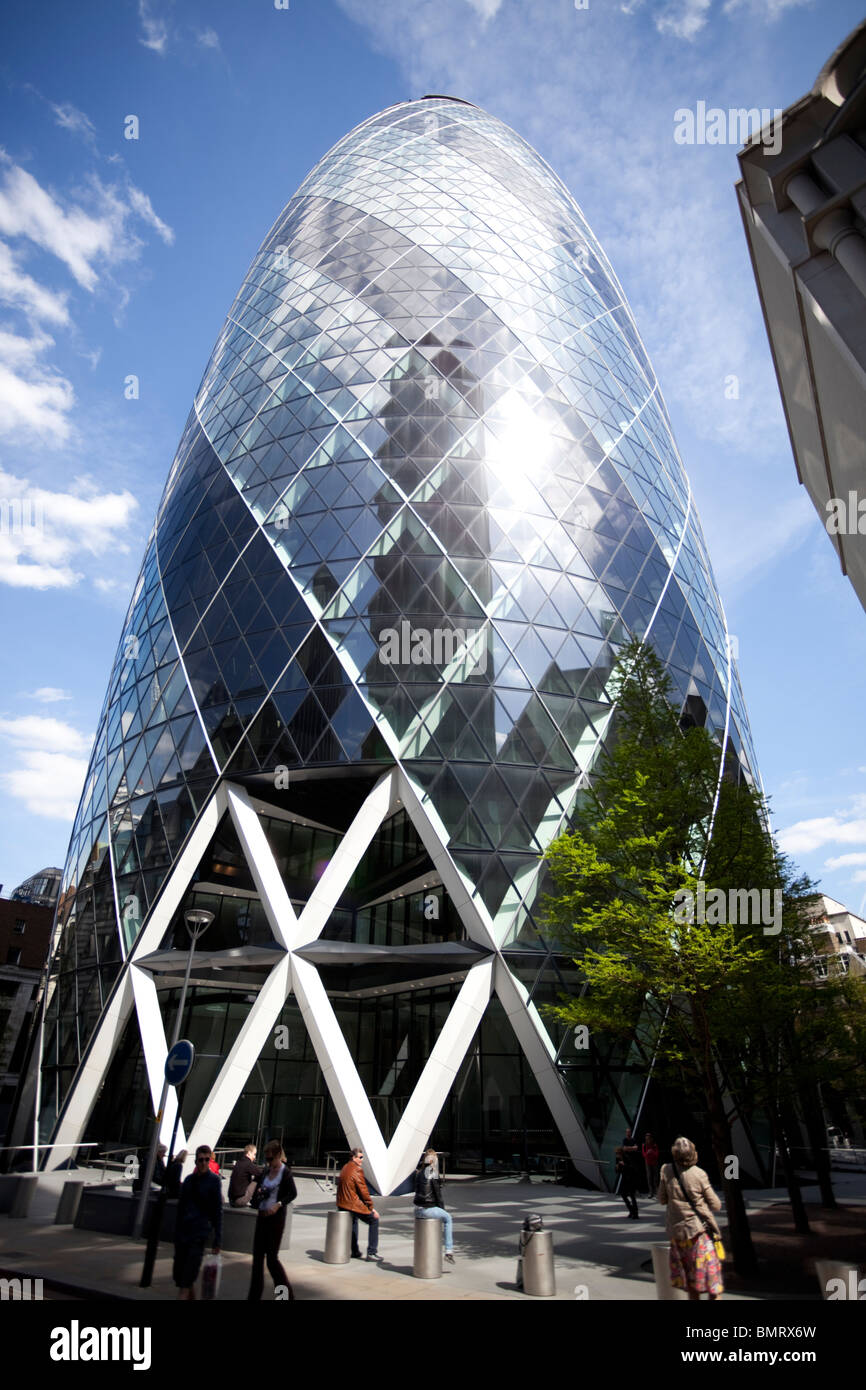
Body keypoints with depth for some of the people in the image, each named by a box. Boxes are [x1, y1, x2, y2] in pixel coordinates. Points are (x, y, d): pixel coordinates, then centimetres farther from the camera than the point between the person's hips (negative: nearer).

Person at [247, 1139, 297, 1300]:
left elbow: (293, 1193, -13)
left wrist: (279, 1204, -25)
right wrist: (258, 1194, -2)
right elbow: (258, 1186, 19)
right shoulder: (266, 1171, 8)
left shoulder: (285, 1172, -11)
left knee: (272, 1257, -1)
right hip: (262, 1215, 7)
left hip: (276, 1217, -7)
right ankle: (254, 1296, 19)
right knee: (257, 1256, 8)